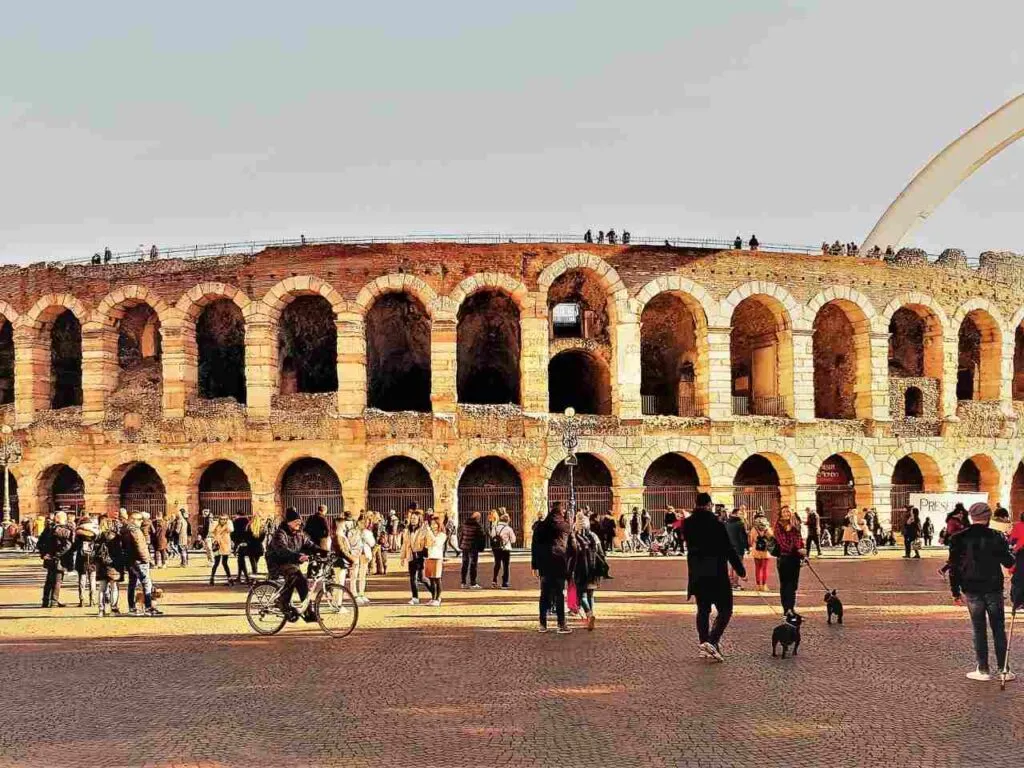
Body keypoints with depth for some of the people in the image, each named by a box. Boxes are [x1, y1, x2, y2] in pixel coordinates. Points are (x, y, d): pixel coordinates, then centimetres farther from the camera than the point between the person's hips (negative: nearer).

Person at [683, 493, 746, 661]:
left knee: (703, 609, 16)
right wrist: (741, 570, -3)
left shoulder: (688, 524, 1)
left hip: (697, 576, 5)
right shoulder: (717, 524, -15)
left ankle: (703, 642, 15)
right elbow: (729, 549, -12)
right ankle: (712, 641, -16)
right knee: (725, 609, 1)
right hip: (717, 575, -5)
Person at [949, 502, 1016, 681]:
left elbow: (954, 567, -2)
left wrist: (956, 592, 5)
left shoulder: (959, 539, -4)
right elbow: (1008, 562, 3)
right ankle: (1003, 668, 10)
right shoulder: (997, 537, -5)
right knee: (998, 628, 9)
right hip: (994, 589, 0)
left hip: (972, 591, 0)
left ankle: (983, 670, 7)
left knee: (979, 630, 6)